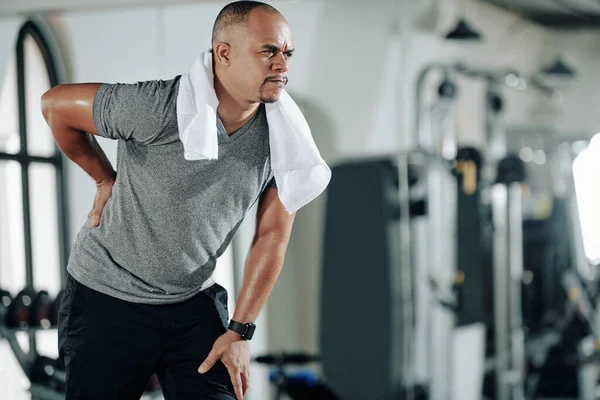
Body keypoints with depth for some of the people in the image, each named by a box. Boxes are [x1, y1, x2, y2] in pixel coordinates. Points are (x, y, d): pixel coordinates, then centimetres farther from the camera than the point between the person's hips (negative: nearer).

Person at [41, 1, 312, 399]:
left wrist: (240, 332, -7)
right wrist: (105, 179, -1)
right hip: (108, 297, -3)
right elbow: (55, 104, -13)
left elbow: (273, 235, -3)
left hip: (194, 303, 4)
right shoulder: (160, 107, -24)